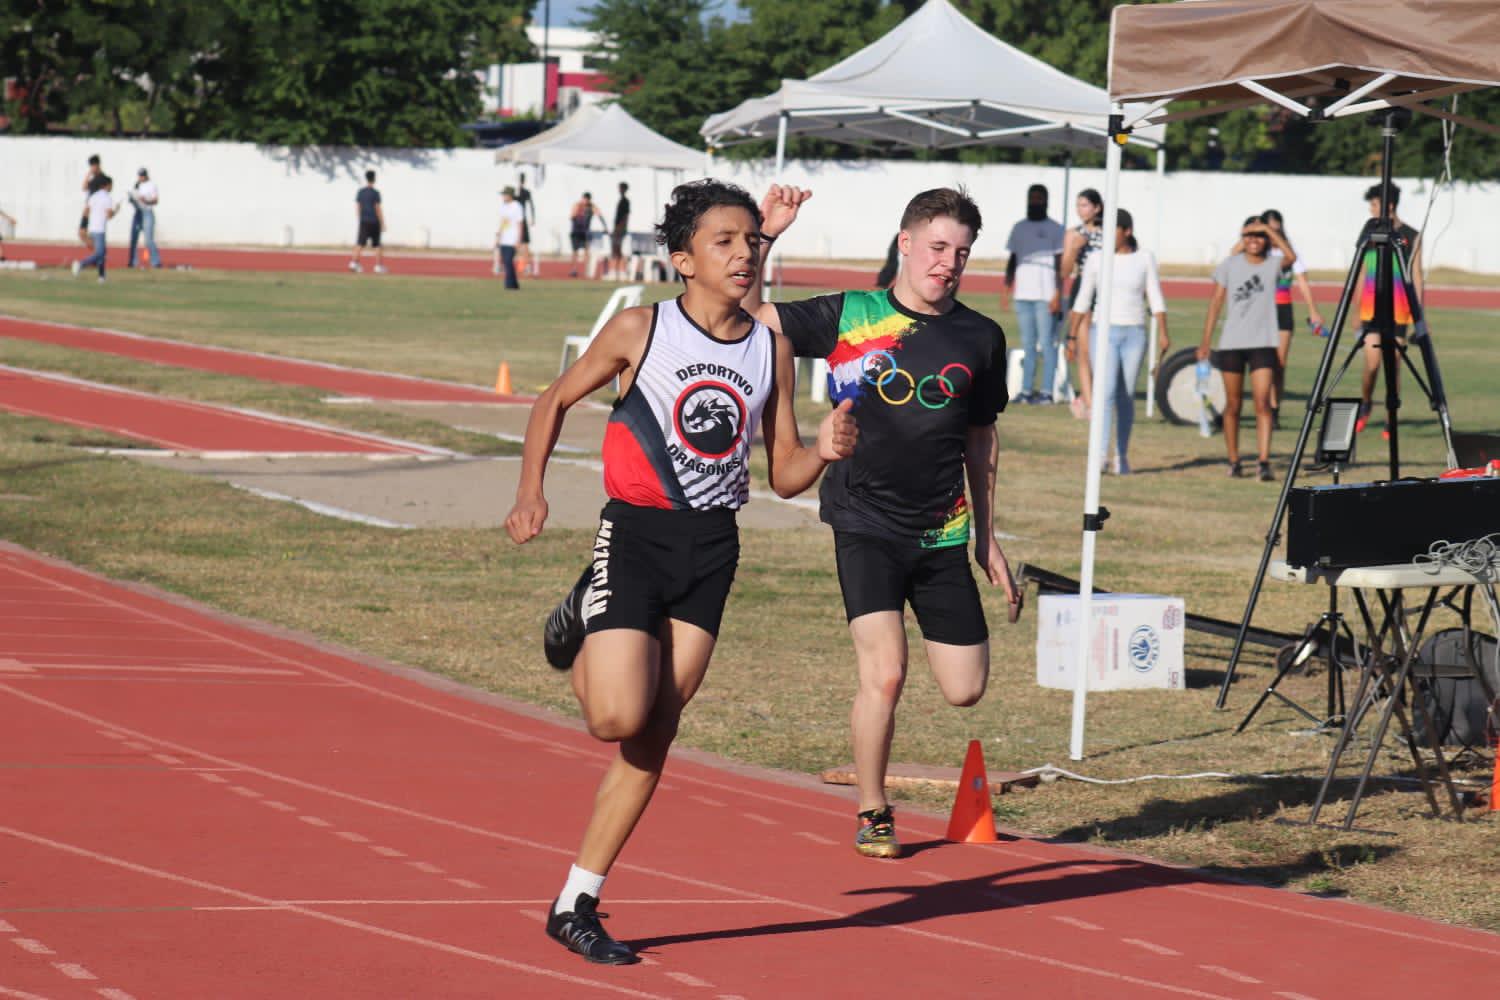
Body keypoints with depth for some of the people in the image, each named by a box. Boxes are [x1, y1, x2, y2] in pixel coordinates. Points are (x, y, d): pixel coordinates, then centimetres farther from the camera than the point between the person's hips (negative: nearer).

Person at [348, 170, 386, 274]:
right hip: (374, 222, -4)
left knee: (360, 243, 0)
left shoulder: (360, 192, 5)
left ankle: (354, 262, -15)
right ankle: (378, 266, 8)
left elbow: (358, 208, 9)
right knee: (377, 244, 6)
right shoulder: (375, 193, -9)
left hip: (363, 222, 4)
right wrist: (382, 224, -5)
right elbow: (378, 209, -10)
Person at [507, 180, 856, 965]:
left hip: (712, 548, 4)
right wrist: (530, 493, -5)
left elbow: (783, 476, 9)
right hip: (635, 535, -4)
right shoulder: (640, 331, -5)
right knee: (620, 717, -17)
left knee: (654, 735, 2)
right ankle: (582, 625, 18)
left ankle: (576, 905, 10)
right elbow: (555, 401, 7)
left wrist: (824, 452, -12)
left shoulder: (771, 350, 5)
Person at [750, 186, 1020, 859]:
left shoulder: (981, 338, 6)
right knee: (885, 673, -17)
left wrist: (988, 541, 17)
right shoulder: (846, 317, -1)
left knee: (965, 690, 2)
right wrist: (763, 237, -17)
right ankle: (873, 816, 4)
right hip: (866, 526, -3)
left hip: (943, 534, 3)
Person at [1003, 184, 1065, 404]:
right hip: (1023, 294, 5)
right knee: (1027, 343, 7)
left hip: (1045, 295, -5)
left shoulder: (1054, 229, 1)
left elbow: (1060, 263, -2)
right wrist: (1007, 285, 6)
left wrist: (1058, 294, -10)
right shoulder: (1019, 228, 16)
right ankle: (1026, 390, 9)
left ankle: (1046, 391, -7)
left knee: (1046, 342, -7)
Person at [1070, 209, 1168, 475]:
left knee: (1126, 397, 6)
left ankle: (1122, 455, 19)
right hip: (1104, 333, -1)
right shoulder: (1096, 259, 4)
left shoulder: (1144, 259, 4)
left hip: (1134, 334, 1)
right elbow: (1082, 301, 8)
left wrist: (1163, 333, -6)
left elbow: (1156, 299, 3)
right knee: (1107, 391, -16)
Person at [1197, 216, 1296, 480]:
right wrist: (1205, 342, 2)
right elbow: (1216, 303, 6)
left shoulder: (1273, 265, 3)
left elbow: (1291, 256, -21)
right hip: (1231, 342, 1)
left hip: (1263, 344, -1)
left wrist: (1267, 229, -17)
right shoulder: (1230, 265, 5)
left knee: (1262, 403, -13)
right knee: (1233, 404, 7)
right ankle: (1233, 461, 18)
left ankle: (1264, 463, -17)